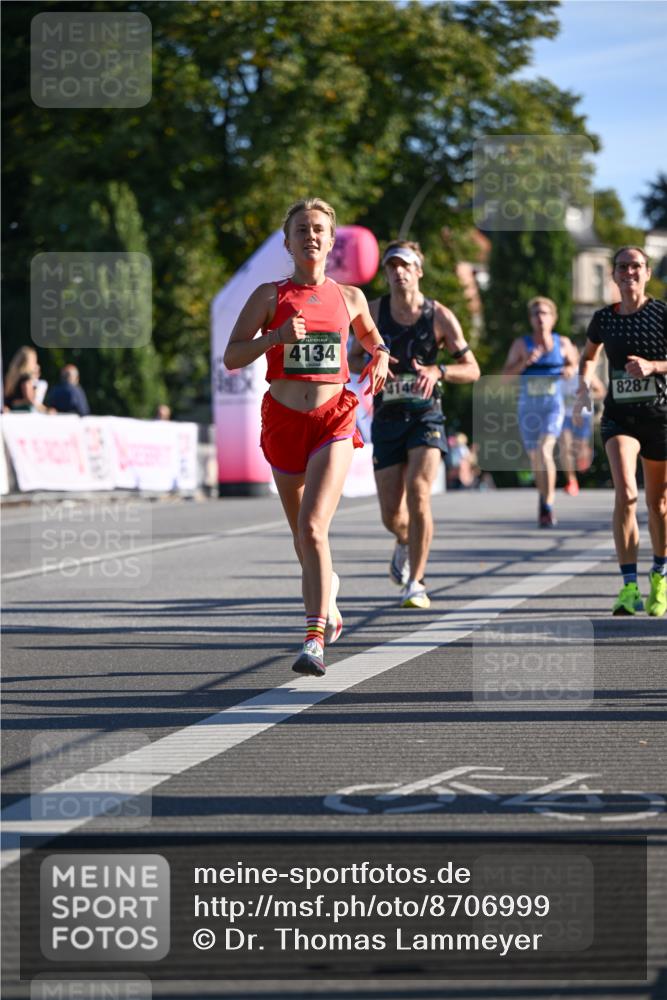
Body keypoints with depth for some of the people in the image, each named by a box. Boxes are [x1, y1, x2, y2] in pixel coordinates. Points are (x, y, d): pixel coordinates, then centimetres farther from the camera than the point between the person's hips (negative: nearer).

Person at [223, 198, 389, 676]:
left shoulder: (350, 298, 7)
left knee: (313, 528, -20)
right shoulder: (270, 295, 2)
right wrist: (276, 336, -17)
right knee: (302, 532, 15)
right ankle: (327, 599, 47)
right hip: (283, 420, 2)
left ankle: (315, 641, -23)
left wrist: (380, 359, 5)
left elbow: (373, 338, 27)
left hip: (333, 421, -2)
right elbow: (231, 356, -2)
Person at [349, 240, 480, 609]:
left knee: (418, 492, -22)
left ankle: (415, 583, -12)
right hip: (387, 417, 2)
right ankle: (404, 542, 40)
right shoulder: (374, 311, 1)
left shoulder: (440, 316, -3)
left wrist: (437, 371, -19)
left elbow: (472, 369, 0)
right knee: (391, 514, 2)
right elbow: (351, 358, 11)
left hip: (426, 416, -2)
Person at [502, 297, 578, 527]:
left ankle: (547, 506, -20)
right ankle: (545, 496, 37)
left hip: (553, 406, -2)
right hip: (528, 407, 2)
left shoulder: (563, 343, 2)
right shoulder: (521, 344, -1)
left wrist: (571, 370, -3)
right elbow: (505, 376, -4)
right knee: (535, 458, 12)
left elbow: (575, 363, 20)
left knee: (545, 450, -23)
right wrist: (524, 362, -19)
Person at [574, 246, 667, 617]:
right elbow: (588, 356, 23)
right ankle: (629, 586, -20)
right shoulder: (604, 318, 5)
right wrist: (583, 388, 5)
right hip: (619, 415, 1)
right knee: (625, 494, -19)